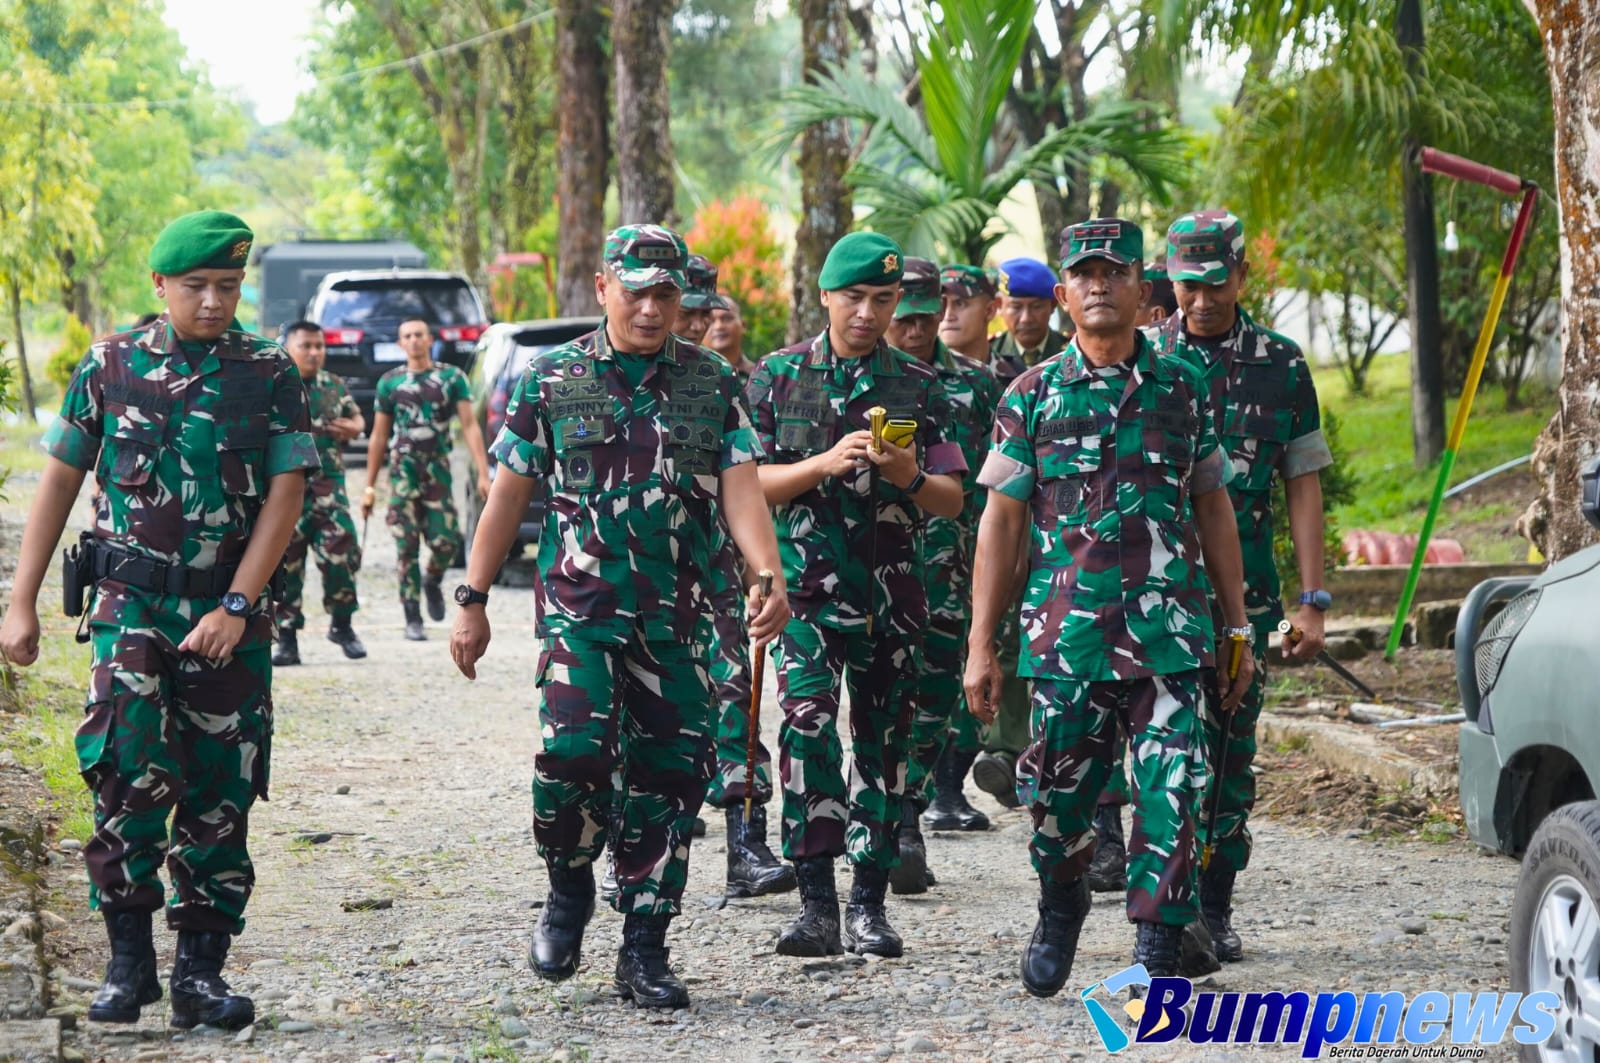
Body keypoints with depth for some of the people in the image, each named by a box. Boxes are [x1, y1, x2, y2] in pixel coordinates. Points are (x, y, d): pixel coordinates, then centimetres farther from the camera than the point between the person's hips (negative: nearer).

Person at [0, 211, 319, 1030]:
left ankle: (199, 975, 11)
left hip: (229, 610, 1)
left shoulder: (270, 374, 2)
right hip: (132, 598, -1)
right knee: (130, 761, -20)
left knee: (220, 791, 2)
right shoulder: (110, 367, 4)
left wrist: (235, 608, -12)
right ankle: (128, 955, -10)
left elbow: (285, 496, -3)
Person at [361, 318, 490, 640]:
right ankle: (412, 619, 2)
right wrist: (369, 487, 9)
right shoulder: (389, 381, 8)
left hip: (438, 471, 0)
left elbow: (470, 426, -2)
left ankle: (432, 582, 27)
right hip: (402, 472, 0)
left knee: (446, 543, -7)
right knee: (407, 547, -4)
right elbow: (379, 437, 12)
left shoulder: (452, 378, 5)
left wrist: (483, 473, -13)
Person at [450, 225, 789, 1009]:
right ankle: (569, 891, 7)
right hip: (580, 603, -2)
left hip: (677, 615, 2)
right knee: (575, 747, -21)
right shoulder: (551, 380, 5)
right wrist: (472, 601, 4)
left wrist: (768, 578, -18)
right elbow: (509, 495, 7)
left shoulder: (711, 383, 7)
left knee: (671, 773, 2)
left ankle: (644, 951, 13)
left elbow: (740, 489, -1)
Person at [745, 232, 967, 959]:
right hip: (808, 585, -2)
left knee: (883, 740, 5)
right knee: (807, 725, -17)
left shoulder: (919, 386, 8)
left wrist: (910, 477, -13)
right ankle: (817, 903, -16)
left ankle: (868, 904, 12)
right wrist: (826, 463, -14)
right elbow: (750, 484, 1)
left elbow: (953, 499, 9)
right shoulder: (779, 376, 5)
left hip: (894, 591, 2)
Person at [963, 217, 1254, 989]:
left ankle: (1157, 955, 1)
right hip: (1064, 631, 0)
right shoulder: (1032, 396, 5)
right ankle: (1059, 914, 34)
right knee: (1058, 795, 7)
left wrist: (1238, 627, 10)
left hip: (1168, 633, 0)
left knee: (1170, 795, -7)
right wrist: (981, 644, 2)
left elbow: (1213, 512, 13)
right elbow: (1001, 522, 6)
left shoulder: (1182, 389, 8)